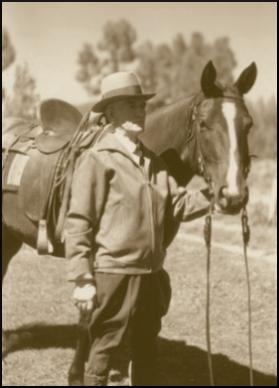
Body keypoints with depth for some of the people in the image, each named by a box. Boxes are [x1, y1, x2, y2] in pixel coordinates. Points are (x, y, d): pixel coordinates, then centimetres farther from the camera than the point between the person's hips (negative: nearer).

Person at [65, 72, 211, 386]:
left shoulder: (153, 162, 11)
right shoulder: (97, 160, -10)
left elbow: (177, 205, 8)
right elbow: (78, 225, -12)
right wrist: (82, 280, -16)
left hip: (151, 275, 7)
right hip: (113, 275, -7)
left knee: (146, 349, 17)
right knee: (103, 349, 2)